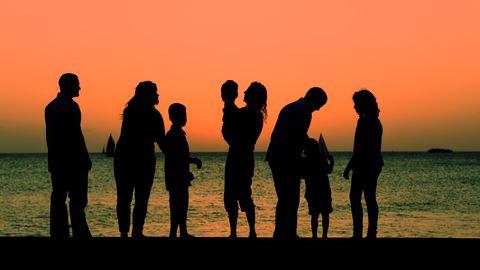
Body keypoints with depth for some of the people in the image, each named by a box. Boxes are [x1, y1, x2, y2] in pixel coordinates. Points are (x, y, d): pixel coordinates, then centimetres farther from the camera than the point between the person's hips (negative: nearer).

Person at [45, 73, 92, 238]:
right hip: (73, 160, -8)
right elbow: (76, 135, -17)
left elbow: (50, 135, 15)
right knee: (77, 200, -5)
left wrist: (53, 157, 19)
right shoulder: (71, 106, -12)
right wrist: (85, 159, -12)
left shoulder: (50, 106, 13)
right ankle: (80, 233, -5)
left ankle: (59, 234, 9)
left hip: (56, 161, 8)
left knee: (58, 199, 8)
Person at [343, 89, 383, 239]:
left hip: (364, 165, -9)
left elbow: (359, 148, -19)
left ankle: (358, 233, -10)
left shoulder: (364, 121, -14)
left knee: (355, 197, -5)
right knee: (370, 198, 10)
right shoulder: (375, 121, 14)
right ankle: (372, 233, 10)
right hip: (375, 163, 9)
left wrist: (349, 167, -15)